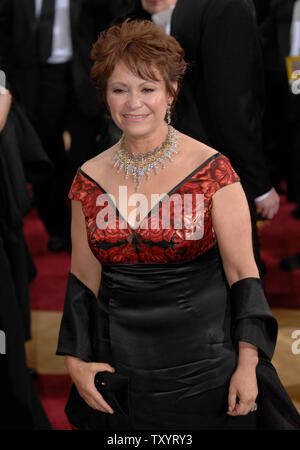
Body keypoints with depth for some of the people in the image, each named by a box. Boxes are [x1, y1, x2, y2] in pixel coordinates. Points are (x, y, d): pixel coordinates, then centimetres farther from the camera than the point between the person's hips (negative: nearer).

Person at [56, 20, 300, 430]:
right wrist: (75, 360, 0)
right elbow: (84, 279, 8)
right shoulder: (90, 180, 2)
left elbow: (242, 272, -8)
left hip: (204, 366, -3)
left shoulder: (211, 169, -9)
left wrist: (247, 366, -13)